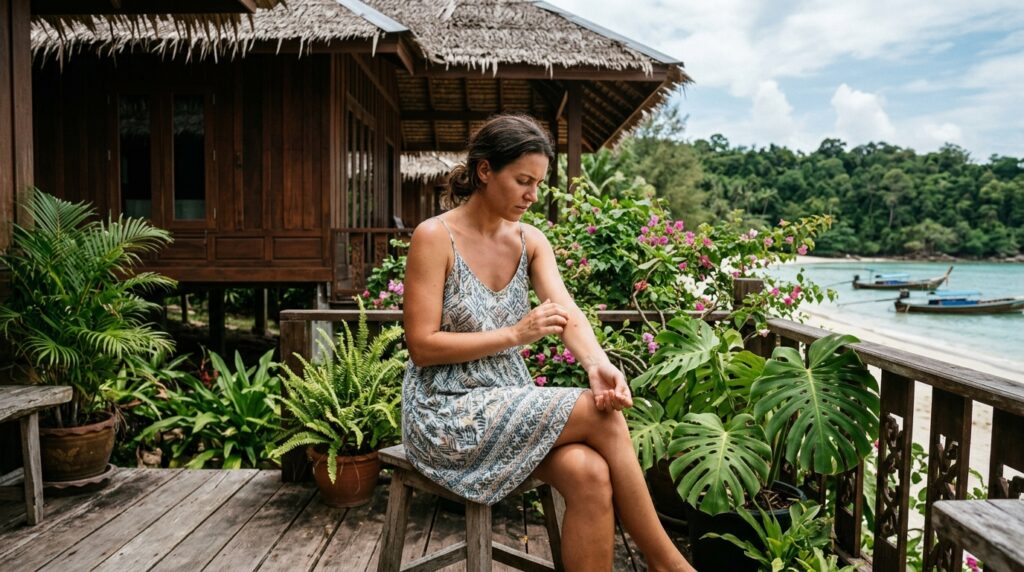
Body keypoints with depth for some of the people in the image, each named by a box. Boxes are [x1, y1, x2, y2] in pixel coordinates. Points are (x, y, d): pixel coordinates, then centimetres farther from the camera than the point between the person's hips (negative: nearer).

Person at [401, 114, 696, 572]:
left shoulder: (531, 241, 6)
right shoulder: (435, 237, -12)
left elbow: (568, 314, -9)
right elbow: (422, 346, -15)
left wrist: (597, 364, -31)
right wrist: (516, 333, -21)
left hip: (512, 404, 5)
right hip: (447, 413, -5)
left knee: (591, 476, -23)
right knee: (603, 418, -20)